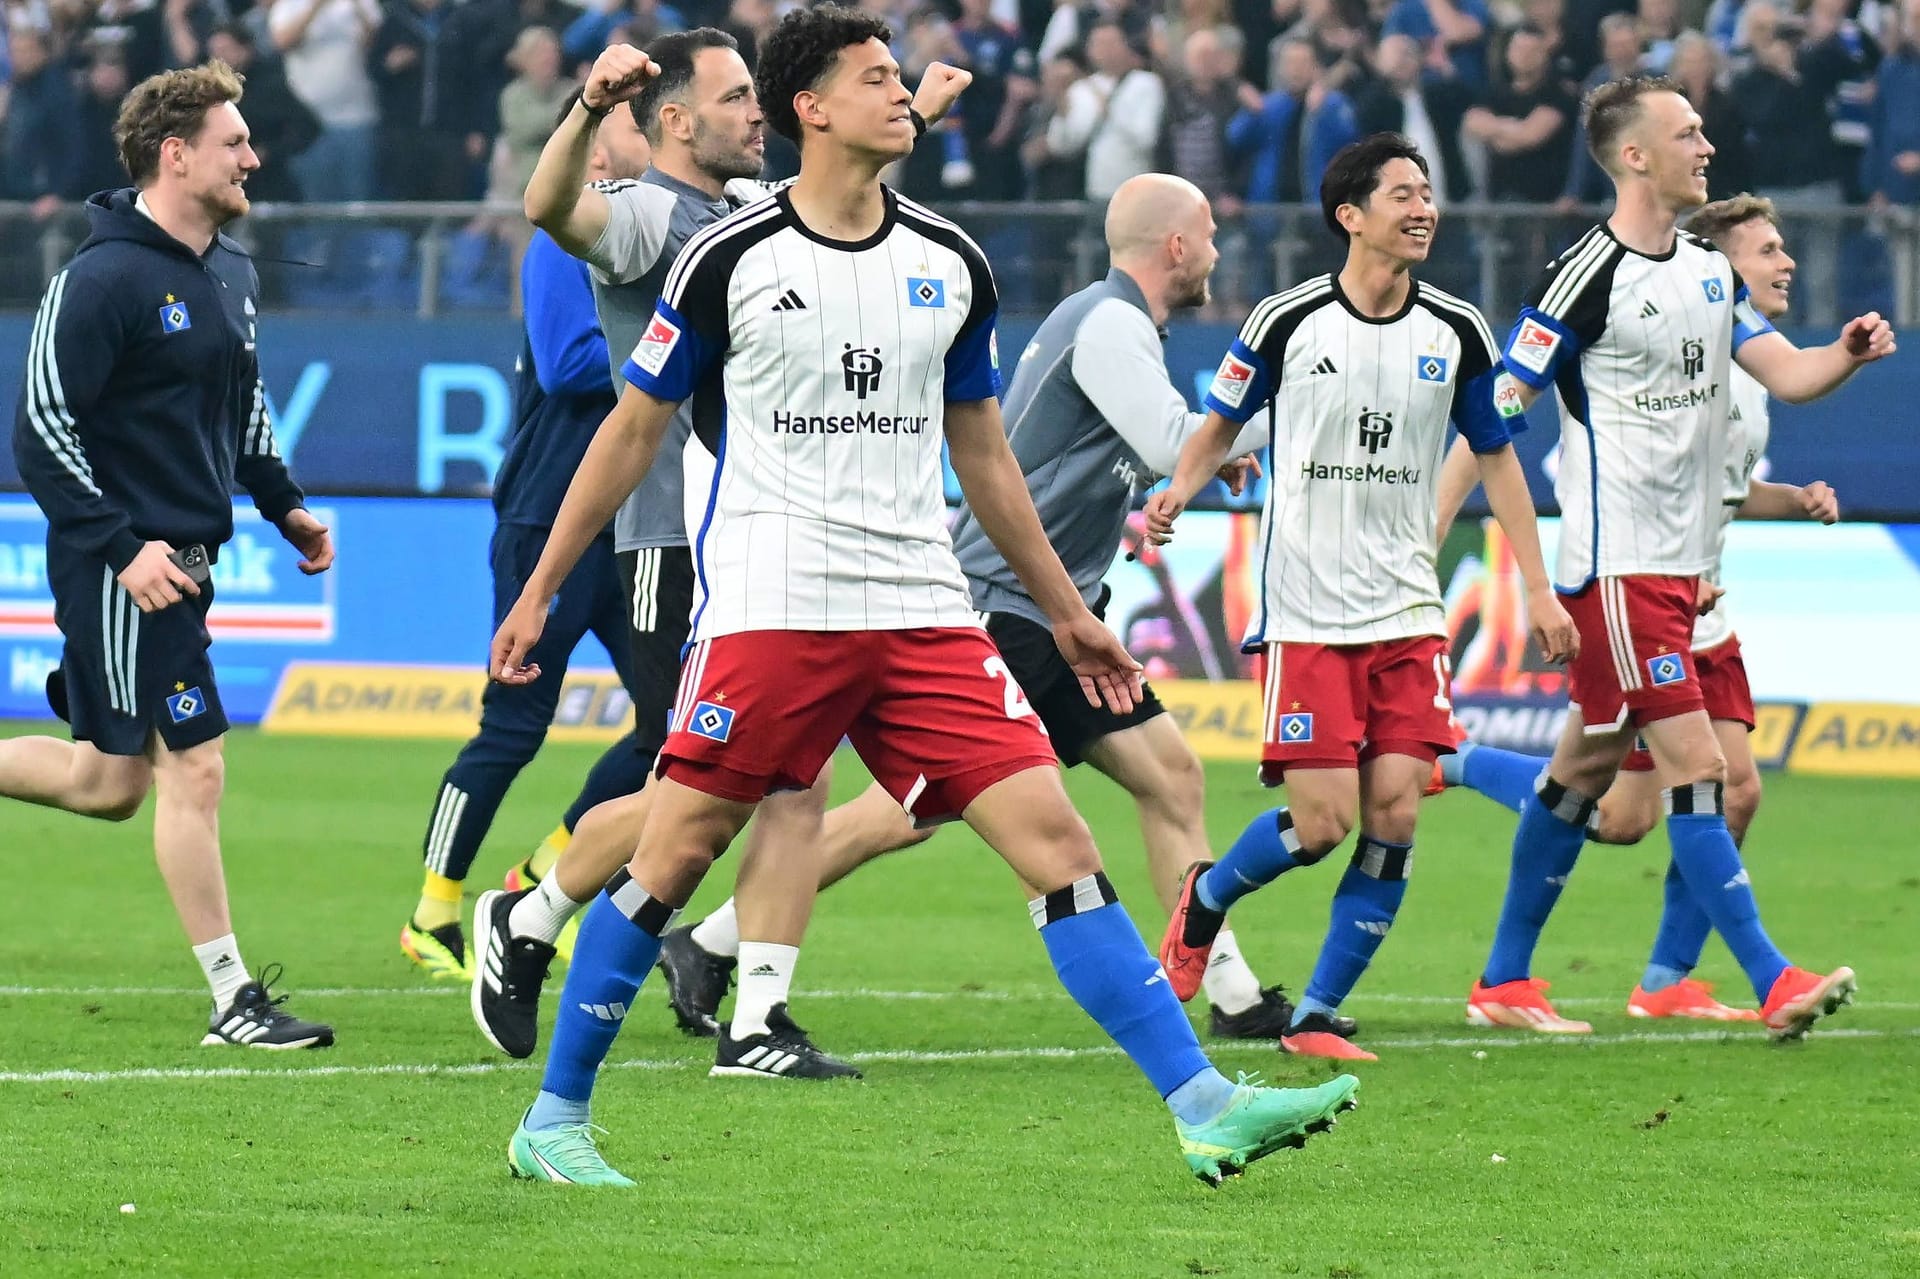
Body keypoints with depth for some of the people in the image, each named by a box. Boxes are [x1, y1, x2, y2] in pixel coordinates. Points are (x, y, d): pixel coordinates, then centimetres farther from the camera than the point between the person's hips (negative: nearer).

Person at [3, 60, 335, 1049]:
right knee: (193, 766, -7)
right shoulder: (102, 279, -15)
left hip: (184, 559, 9)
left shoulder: (232, 274, 11)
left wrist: (283, 504, 14)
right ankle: (234, 1002, -1)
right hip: (120, 569, -9)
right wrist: (122, 548, -21)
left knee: (108, 782, 13)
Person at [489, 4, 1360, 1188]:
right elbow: (633, 431, 7)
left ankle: (1205, 1108, -10)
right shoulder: (731, 258, -2)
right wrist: (541, 590, 8)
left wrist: (1067, 612, 22)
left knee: (1058, 841, -6)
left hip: (921, 613, 4)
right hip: (768, 607, -3)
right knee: (671, 860, -3)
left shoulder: (952, 267, 10)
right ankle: (554, 1119, 12)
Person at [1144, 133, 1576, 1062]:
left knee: (1393, 816, -8)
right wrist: (1174, 495, -12)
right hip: (1305, 612, -3)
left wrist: (1538, 590, 9)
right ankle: (1205, 897, 23)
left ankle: (1318, 1016, 4)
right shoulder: (1287, 322, -5)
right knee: (1321, 825, -10)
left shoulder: (1458, 334, 4)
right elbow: (1218, 426, 8)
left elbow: (1497, 459, 14)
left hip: (1408, 613, 3)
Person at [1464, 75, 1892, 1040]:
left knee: (1585, 767, 13)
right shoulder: (1587, 276, -13)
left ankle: (1503, 982, 20)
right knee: (1695, 766, -11)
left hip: (1681, 563, 8)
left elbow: (1786, 375, 10)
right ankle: (1773, 985, -14)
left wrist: (1847, 354, -11)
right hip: (1614, 566, -8)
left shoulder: (1710, 272, 12)